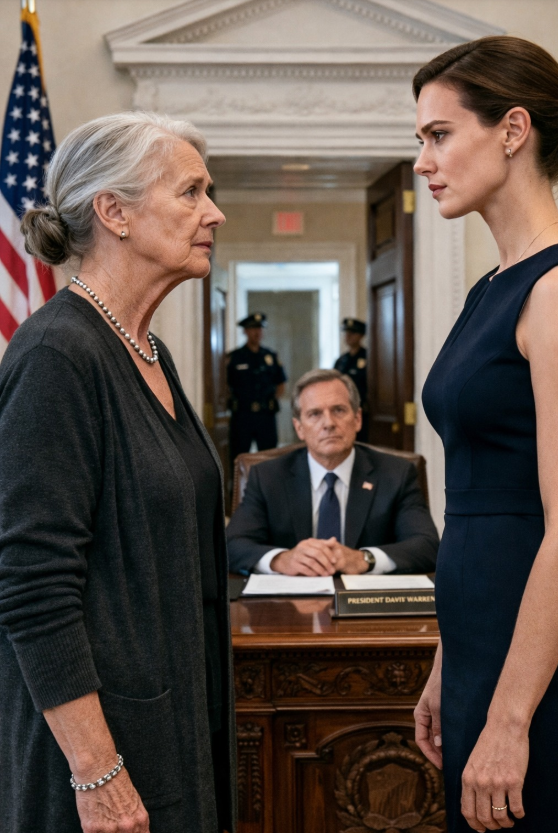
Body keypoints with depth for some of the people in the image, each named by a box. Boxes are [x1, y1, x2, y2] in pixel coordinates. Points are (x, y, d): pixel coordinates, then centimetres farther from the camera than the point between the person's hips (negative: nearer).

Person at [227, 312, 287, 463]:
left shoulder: (271, 357, 9)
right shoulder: (235, 357, 2)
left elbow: (281, 386, 15)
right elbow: (229, 386, 4)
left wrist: (269, 402, 2)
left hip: (266, 415, 2)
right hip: (242, 415, -2)